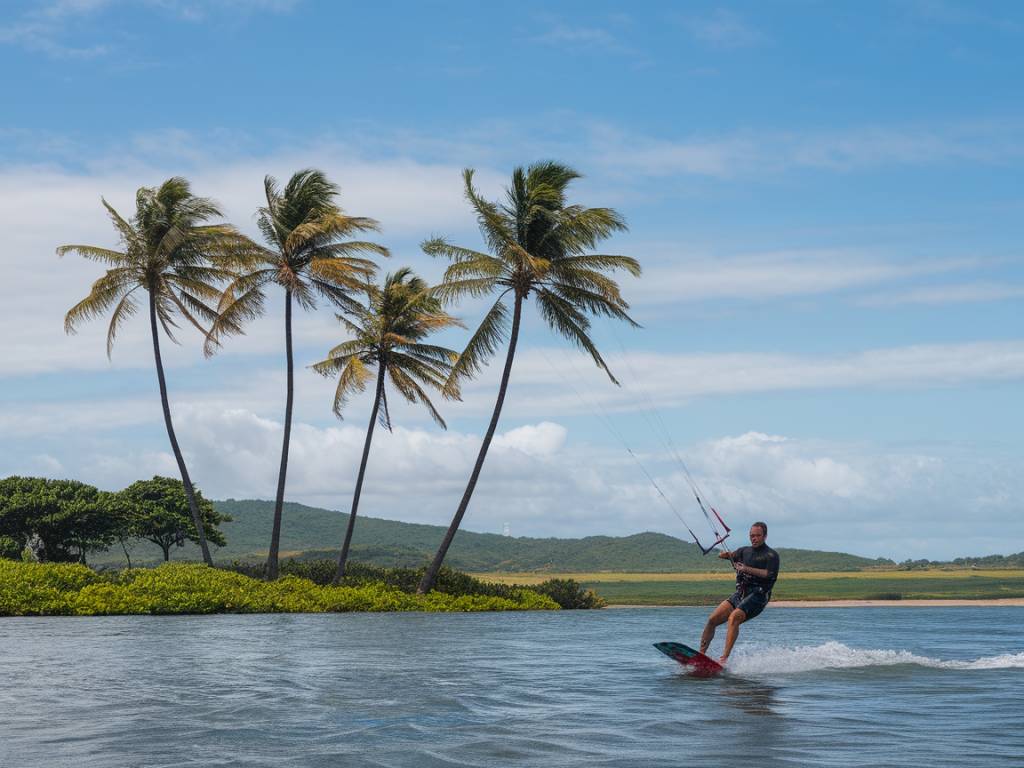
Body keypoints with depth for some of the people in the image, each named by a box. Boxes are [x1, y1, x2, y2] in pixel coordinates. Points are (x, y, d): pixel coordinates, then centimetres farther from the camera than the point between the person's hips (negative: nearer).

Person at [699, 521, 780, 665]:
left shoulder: (771, 555, 2)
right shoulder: (745, 551, 21)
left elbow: (770, 574, -12)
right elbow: (733, 555, 7)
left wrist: (747, 569, -19)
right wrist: (725, 555, -17)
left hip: (757, 595, -6)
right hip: (740, 593, 6)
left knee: (733, 618, -31)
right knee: (712, 619, -8)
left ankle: (724, 658, -39)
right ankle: (701, 654, -2)